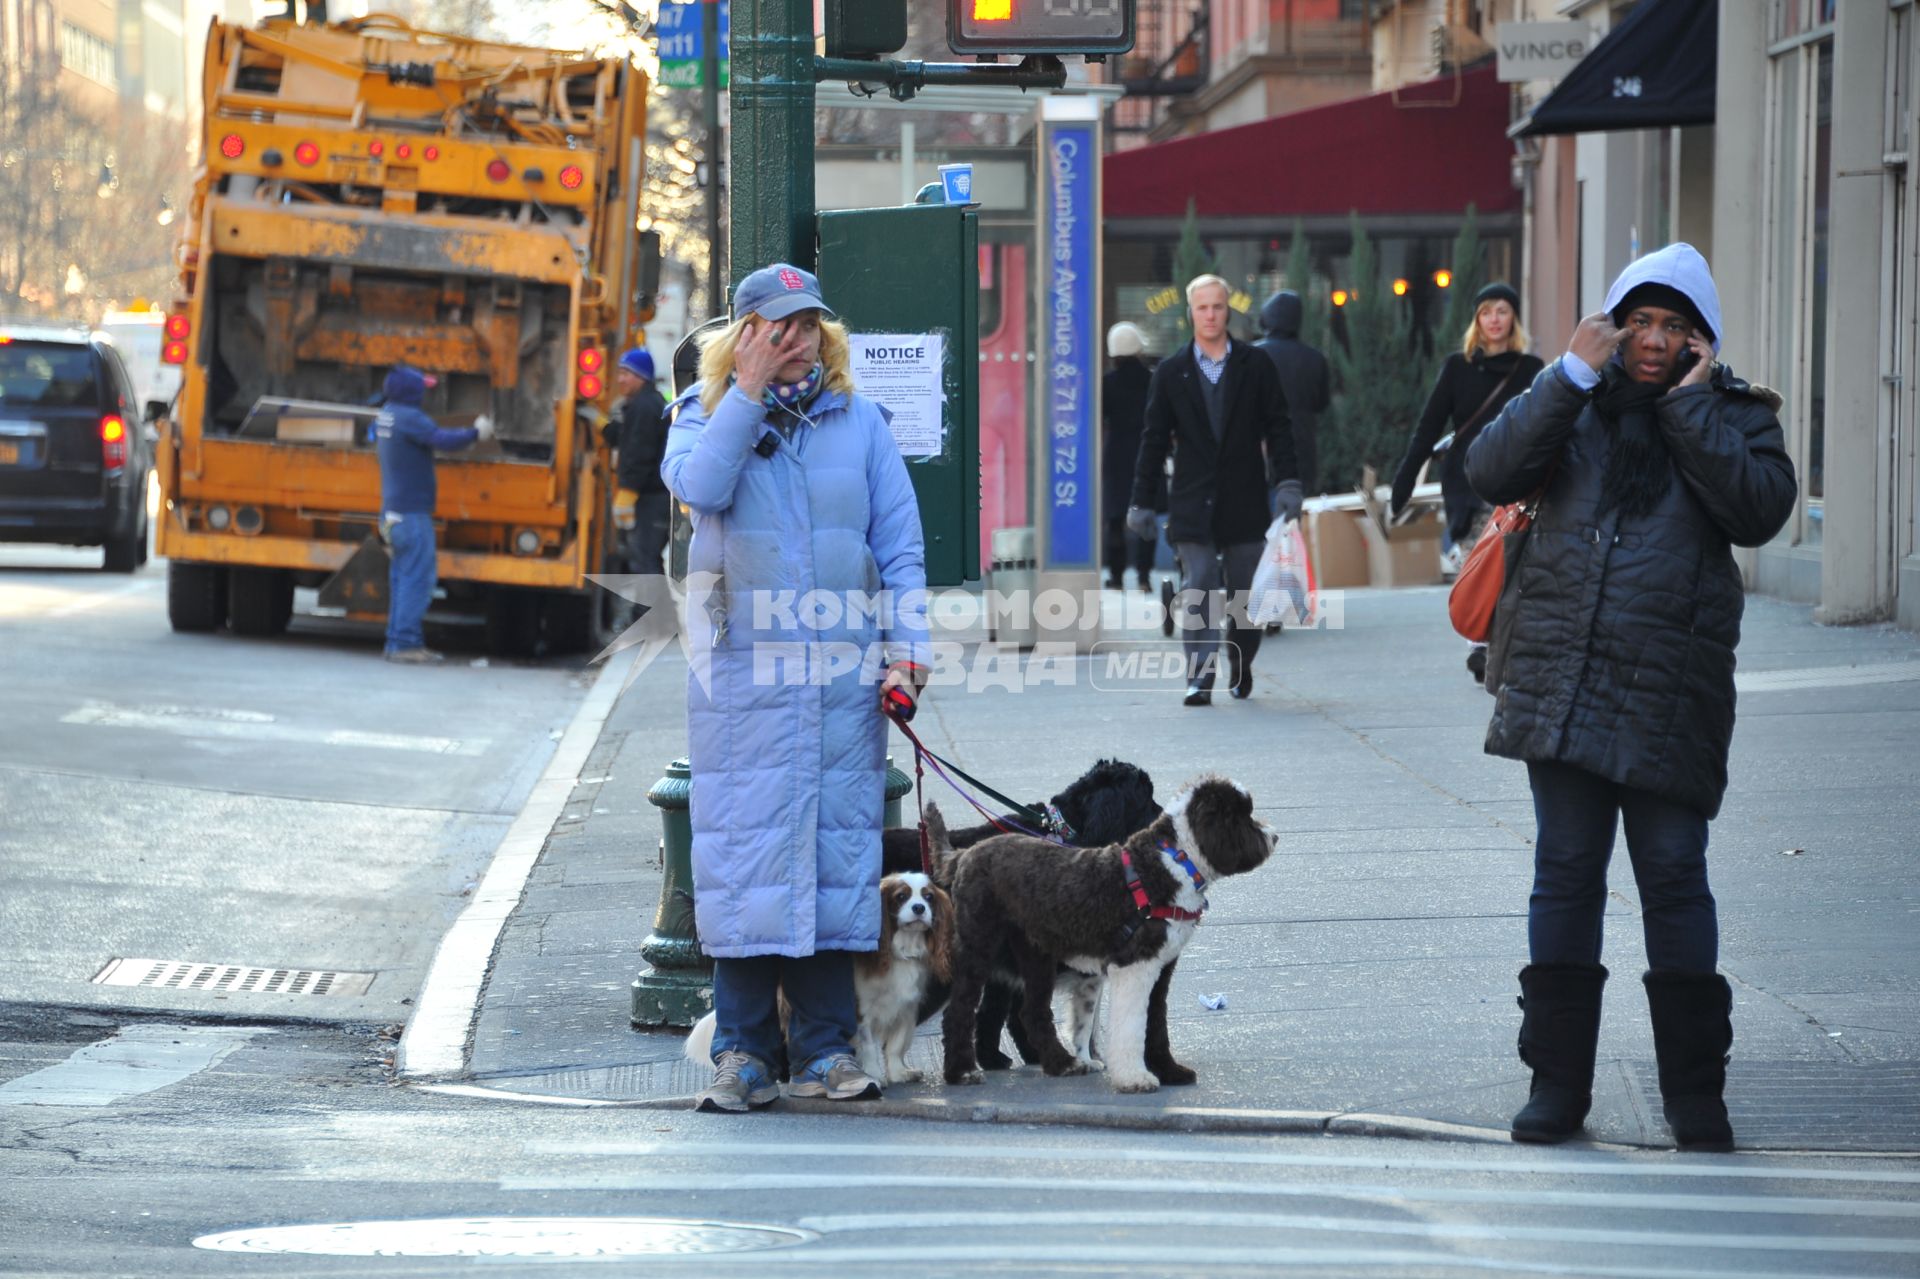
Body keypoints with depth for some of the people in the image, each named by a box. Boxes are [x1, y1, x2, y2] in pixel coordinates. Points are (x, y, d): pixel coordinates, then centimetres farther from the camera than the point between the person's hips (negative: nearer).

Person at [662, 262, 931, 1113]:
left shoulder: (858, 421, 11)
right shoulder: (707, 415, 8)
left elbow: (899, 541, 10)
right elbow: (698, 485, -15)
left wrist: (906, 643, -1)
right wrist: (750, 390, -12)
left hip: (843, 674, 1)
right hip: (742, 671, -1)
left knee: (838, 843, 0)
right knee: (745, 843, -5)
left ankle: (826, 1048, 5)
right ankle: (744, 1050, -1)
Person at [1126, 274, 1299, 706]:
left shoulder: (1256, 366, 5)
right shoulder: (1171, 372, 6)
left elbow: (1278, 428, 6)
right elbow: (1154, 440, 7)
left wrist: (1287, 482, -5)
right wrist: (1142, 501, 5)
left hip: (1245, 502, 1)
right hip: (1192, 504, -1)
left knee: (1245, 593, 6)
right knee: (1198, 590, -10)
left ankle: (1241, 667, 24)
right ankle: (1200, 678, -13)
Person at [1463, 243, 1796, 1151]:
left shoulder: (1733, 416, 7)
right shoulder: (1575, 402, 10)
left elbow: (1760, 510, -10)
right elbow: (1491, 473, -5)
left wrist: (1691, 407, -9)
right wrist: (1569, 376, -10)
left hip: (1669, 690, -1)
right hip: (1561, 675, 2)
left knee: (1674, 872, -2)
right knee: (1565, 870, 4)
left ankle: (1693, 1086, 6)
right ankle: (1558, 1078, 10)